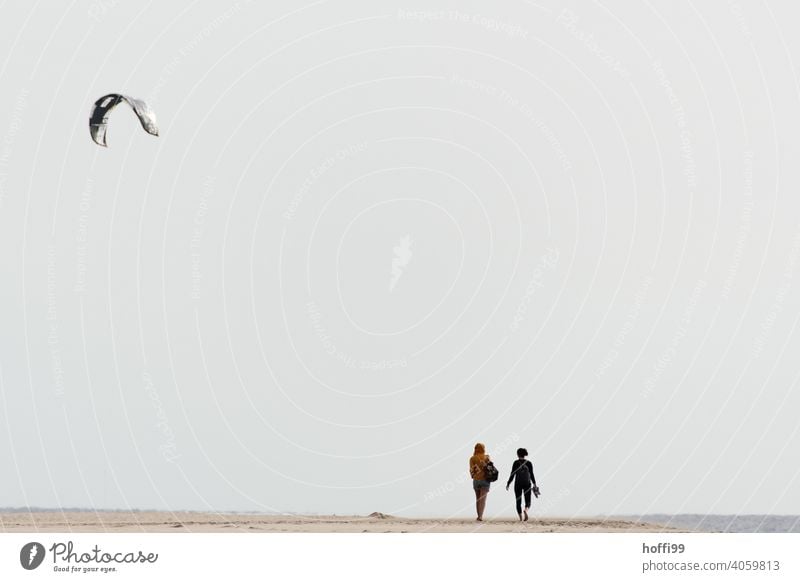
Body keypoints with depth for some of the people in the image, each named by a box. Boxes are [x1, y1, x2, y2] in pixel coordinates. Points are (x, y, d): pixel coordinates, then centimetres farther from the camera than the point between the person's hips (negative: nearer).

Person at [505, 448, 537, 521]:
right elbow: (531, 475, -1)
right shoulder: (529, 463, 1)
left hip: (518, 484, -1)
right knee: (528, 502, 7)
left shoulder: (516, 463, -5)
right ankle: (526, 510, -26)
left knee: (518, 501, 10)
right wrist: (534, 484, 7)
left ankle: (520, 517, 1)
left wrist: (508, 484, 1)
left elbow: (512, 474, -6)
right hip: (527, 484, 1)